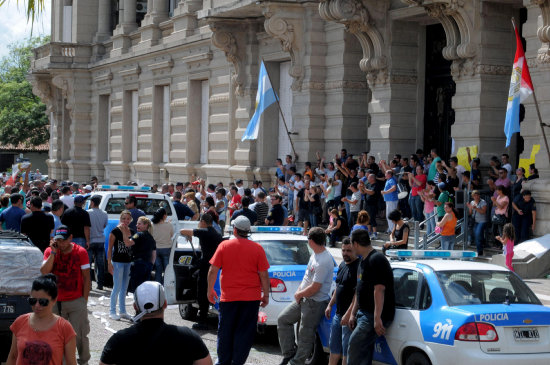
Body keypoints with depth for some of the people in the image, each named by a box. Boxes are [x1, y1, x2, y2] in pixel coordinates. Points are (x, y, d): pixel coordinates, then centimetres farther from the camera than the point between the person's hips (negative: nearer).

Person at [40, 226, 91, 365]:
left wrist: (84, 300, -4)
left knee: (79, 334, 0)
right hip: (56, 301, 2)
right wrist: (53, 252, -15)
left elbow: (86, 278, -1)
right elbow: (44, 272, -13)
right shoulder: (49, 251, 2)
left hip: (77, 301, -2)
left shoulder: (80, 252, -4)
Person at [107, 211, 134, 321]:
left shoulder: (132, 232, 9)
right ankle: (112, 312, 4)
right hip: (118, 262, -6)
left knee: (124, 288, 12)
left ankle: (122, 311, 21)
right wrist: (109, 263, -11)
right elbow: (110, 248, -7)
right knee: (117, 287, -5)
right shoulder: (115, 231, -7)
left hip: (128, 262, 6)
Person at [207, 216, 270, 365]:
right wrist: (266, 295, 7)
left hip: (228, 297, 1)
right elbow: (263, 274, -3)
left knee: (225, 332, 14)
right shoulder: (257, 248, -3)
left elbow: (213, 270, -1)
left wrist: (210, 290, 10)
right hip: (251, 297, 0)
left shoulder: (224, 246, -2)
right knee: (245, 333, 5)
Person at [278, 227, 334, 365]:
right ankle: (289, 354, 20)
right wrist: (299, 291, 7)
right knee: (283, 319, 15)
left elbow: (314, 288, -24)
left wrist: (299, 295, -8)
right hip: (304, 298, 11)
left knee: (305, 335, -1)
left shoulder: (324, 262, -26)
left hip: (315, 302, -11)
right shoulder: (315, 254, 5)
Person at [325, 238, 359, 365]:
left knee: (346, 350, -3)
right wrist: (330, 305, 23)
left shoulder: (358, 267, -17)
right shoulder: (342, 265, 13)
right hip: (338, 314, 9)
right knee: (334, 347, 18)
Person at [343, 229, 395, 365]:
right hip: (364, 313, 10)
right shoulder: (363, 260, 18)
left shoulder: (376, 260, -15)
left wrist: (377, 318, -26)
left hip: (375, 315, -10)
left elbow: (379, 289, -22)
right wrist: (352, 314, 22)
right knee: (365, 351, 10)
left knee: (355, 345, -16)